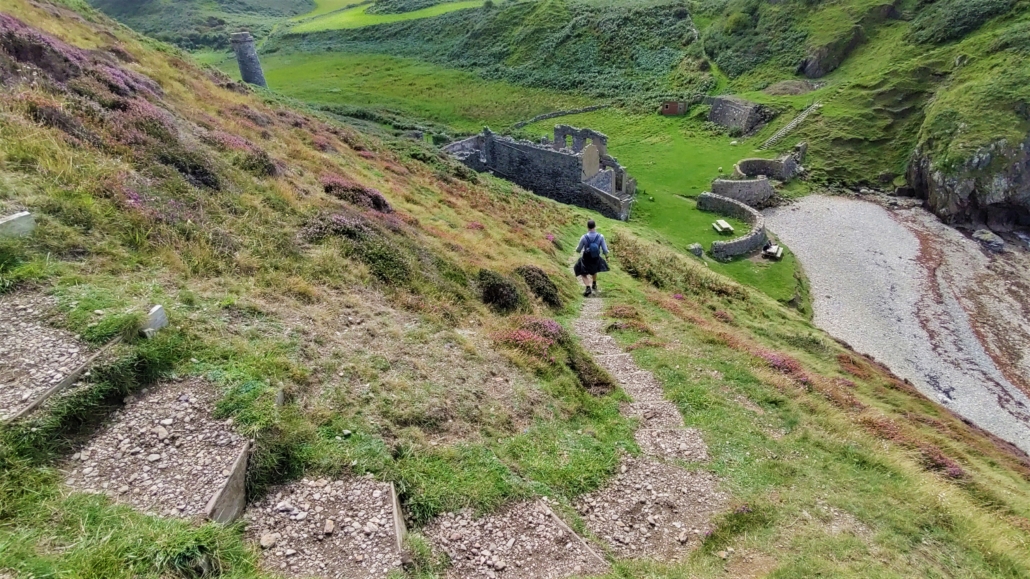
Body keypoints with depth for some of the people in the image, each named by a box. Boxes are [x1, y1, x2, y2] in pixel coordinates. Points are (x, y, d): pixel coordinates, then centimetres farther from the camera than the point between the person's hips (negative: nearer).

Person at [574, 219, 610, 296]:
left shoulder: (584, 237, -25)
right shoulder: (600, 237, -21)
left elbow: (578, 250, -12)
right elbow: (605, 250, -15)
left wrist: (578, 250, 12)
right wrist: (606, 255, 8)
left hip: (586, 259, -3)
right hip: (596, 259, 3)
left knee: (583, 274, 20)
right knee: (594, 270, 35)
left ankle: (588, 288, -1)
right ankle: (594, 285, 50)